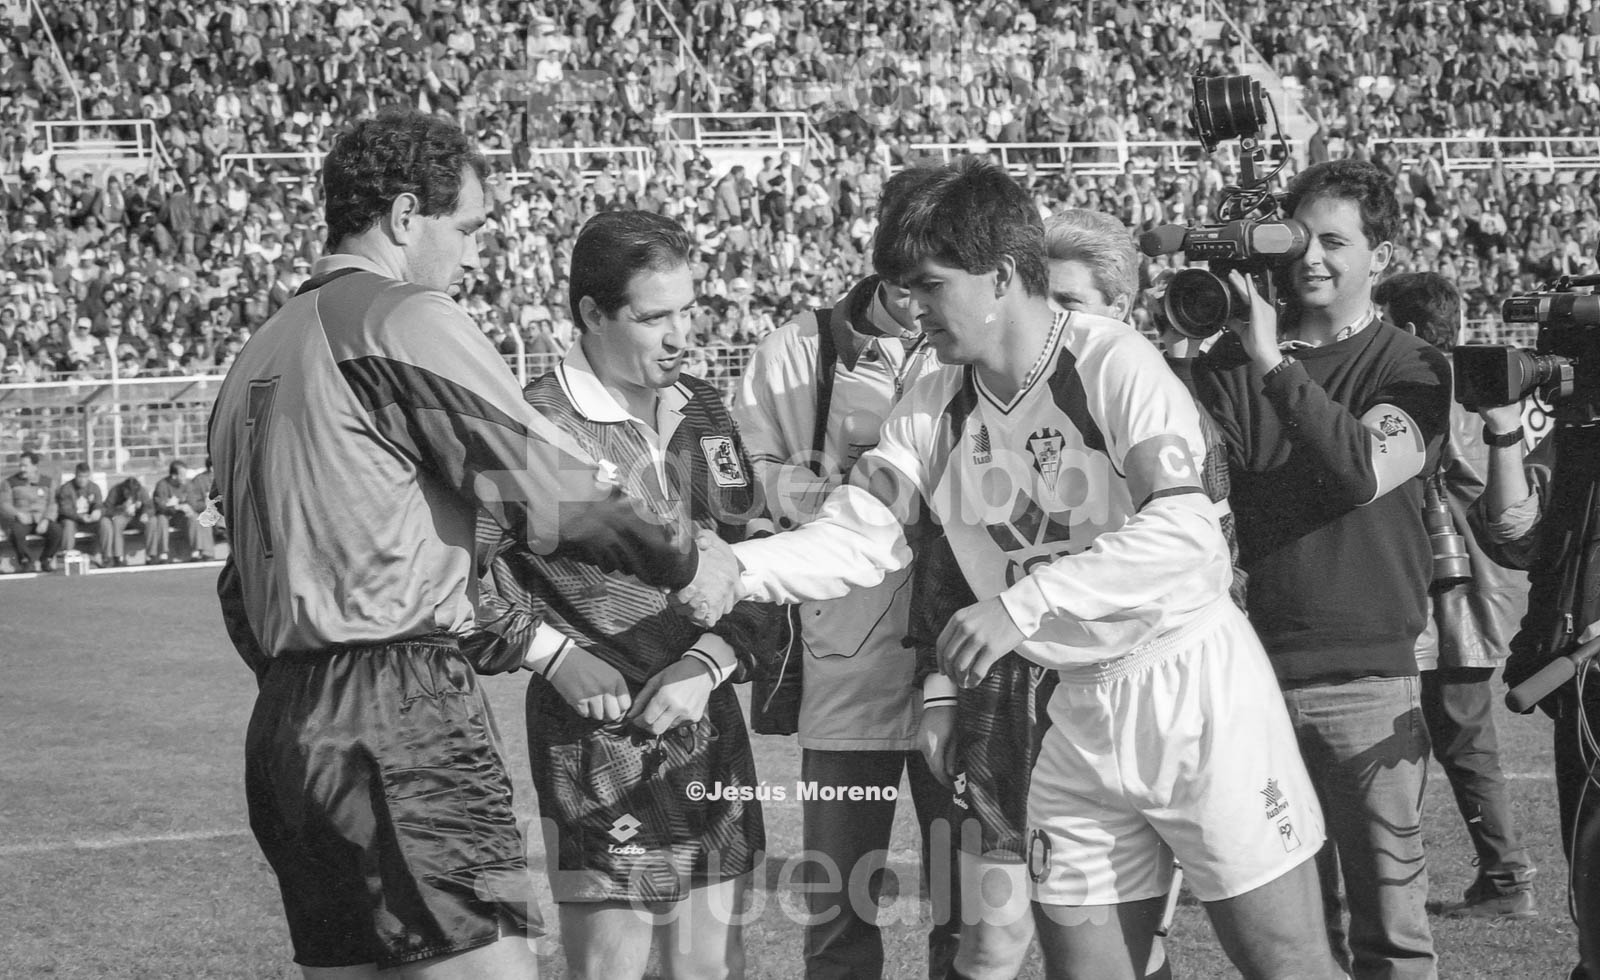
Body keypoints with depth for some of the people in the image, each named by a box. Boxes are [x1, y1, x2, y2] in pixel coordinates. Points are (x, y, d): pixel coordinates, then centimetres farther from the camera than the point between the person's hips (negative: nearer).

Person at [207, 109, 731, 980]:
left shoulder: (256, 358, 20)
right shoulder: (403, 320, -7)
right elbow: (542, 481, -8)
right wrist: (686, 564, 5)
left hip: (281, 721, 9)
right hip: (401, 717, -9)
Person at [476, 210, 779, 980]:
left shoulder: (701, 410, 10)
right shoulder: (537, 423, -11)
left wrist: (709, 663, -3)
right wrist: (554, 655, -13)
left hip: (710, 723, 6)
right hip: (597, 737, -6)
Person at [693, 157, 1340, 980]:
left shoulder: (1113, 365, -17)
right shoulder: (934, 410, 2)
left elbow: (1184, 532, -27)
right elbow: (856, 537, -1)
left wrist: (1021, 605, -31)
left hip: (1194, 690, -6)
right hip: (1081, 717, 6)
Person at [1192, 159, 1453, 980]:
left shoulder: (1410, 370, 2)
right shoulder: (1232, 362, 8)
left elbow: (1366, 472, -17)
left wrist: (1275, 367, -20)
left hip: (1367, 675, -2)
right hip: (1255, 667, 2)